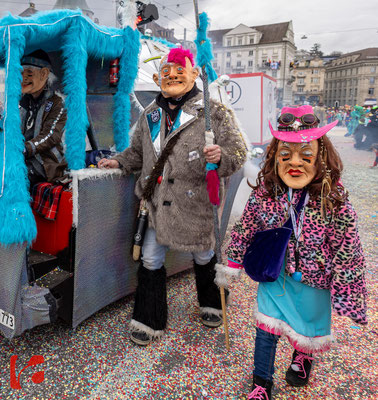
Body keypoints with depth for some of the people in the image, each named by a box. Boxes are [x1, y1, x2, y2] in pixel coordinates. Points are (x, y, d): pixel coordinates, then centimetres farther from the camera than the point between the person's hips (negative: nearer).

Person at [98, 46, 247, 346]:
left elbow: (238, 151, -10)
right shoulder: (150, 114, 9)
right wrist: (119, 162, 8)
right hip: (158, 202, 4)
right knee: (151, 259, 8)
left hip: (196, 203, -4)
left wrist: (221, 156, -30)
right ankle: (149, 321, 28)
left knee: (203, 256, 16)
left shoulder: (212, 111, -8)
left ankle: (211, 305, 46)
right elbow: (139, 151, 23)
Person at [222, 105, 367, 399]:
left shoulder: (334, 200, -22)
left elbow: (347, 250, -15)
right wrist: (233, 262, 6)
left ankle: (304, 356, 58)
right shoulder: (264, 193, -16)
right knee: (266, 328, 7)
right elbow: (246, 228, -1)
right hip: (275, 274, 1)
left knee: (310, 325, 20)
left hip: (314, 279, -1)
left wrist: (344, 293, -11)